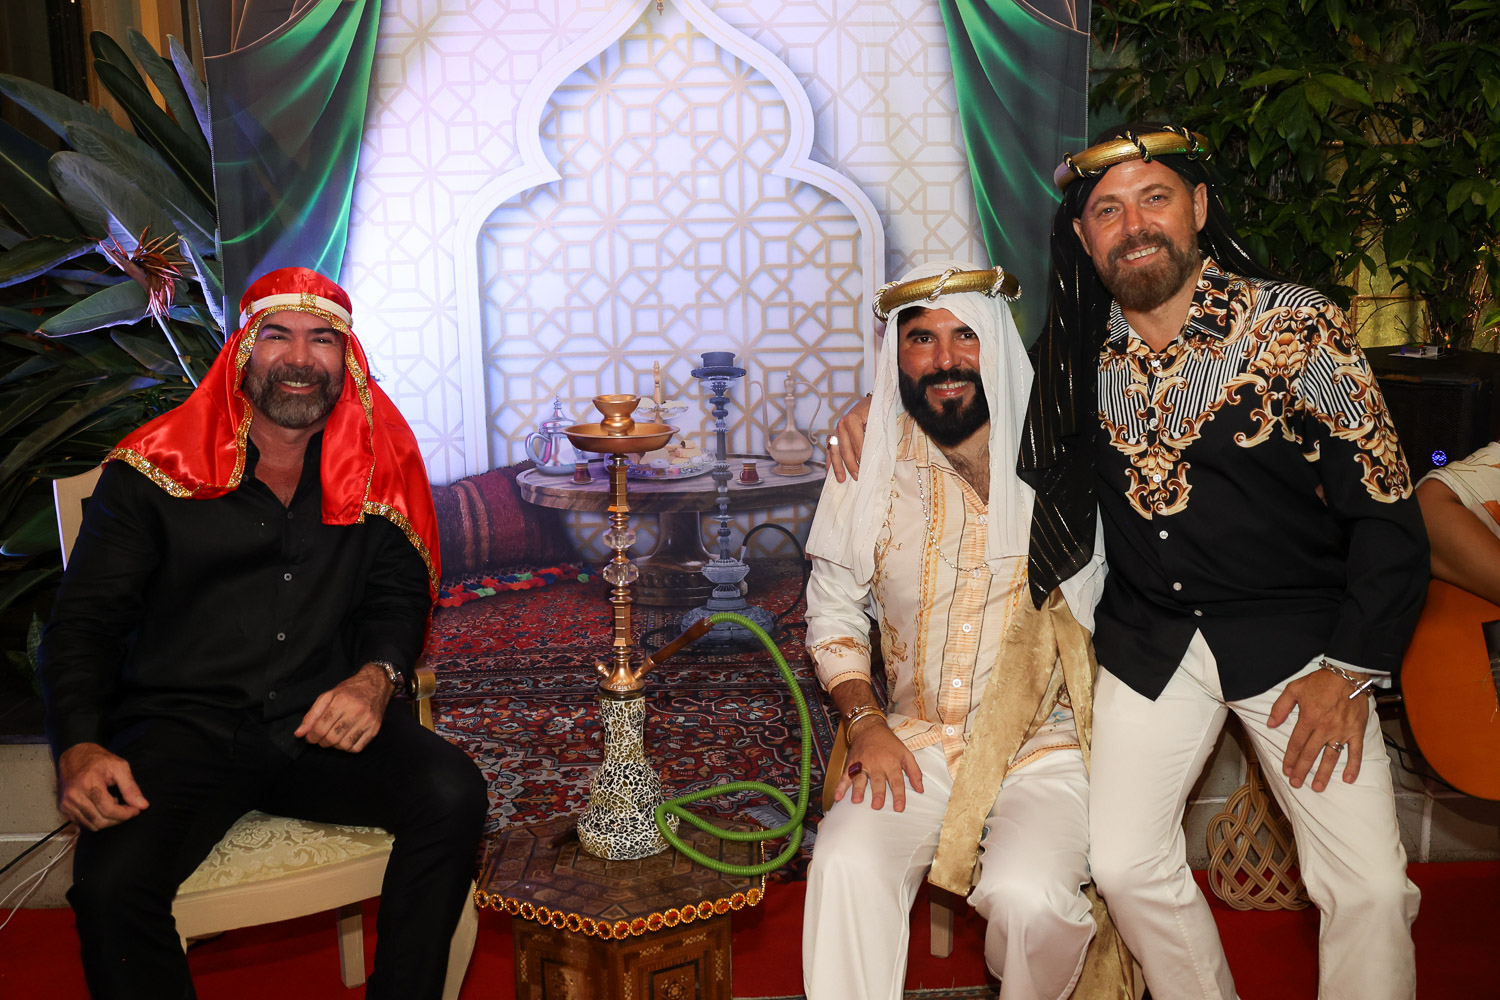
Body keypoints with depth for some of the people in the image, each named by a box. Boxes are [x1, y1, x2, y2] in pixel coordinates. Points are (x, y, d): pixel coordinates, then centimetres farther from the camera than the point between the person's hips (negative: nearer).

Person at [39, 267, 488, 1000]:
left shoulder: (375, 467, 9)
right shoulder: (153, 471, 4)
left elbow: (398, 595, 12)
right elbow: (84, 622, 3)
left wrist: (376, 676, -11)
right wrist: (80, 747, -15)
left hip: (320, 723, 2)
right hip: (183, 727, -1)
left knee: (452, 794, -26)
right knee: (110, 886, -30)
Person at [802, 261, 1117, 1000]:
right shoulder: (869, 462, 3)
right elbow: (834, 608, 10)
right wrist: (865, 720, -3)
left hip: (1046, 745, -1)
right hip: (917, 742, 2)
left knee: (1029, 895, -27)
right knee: (846, 865, -26)